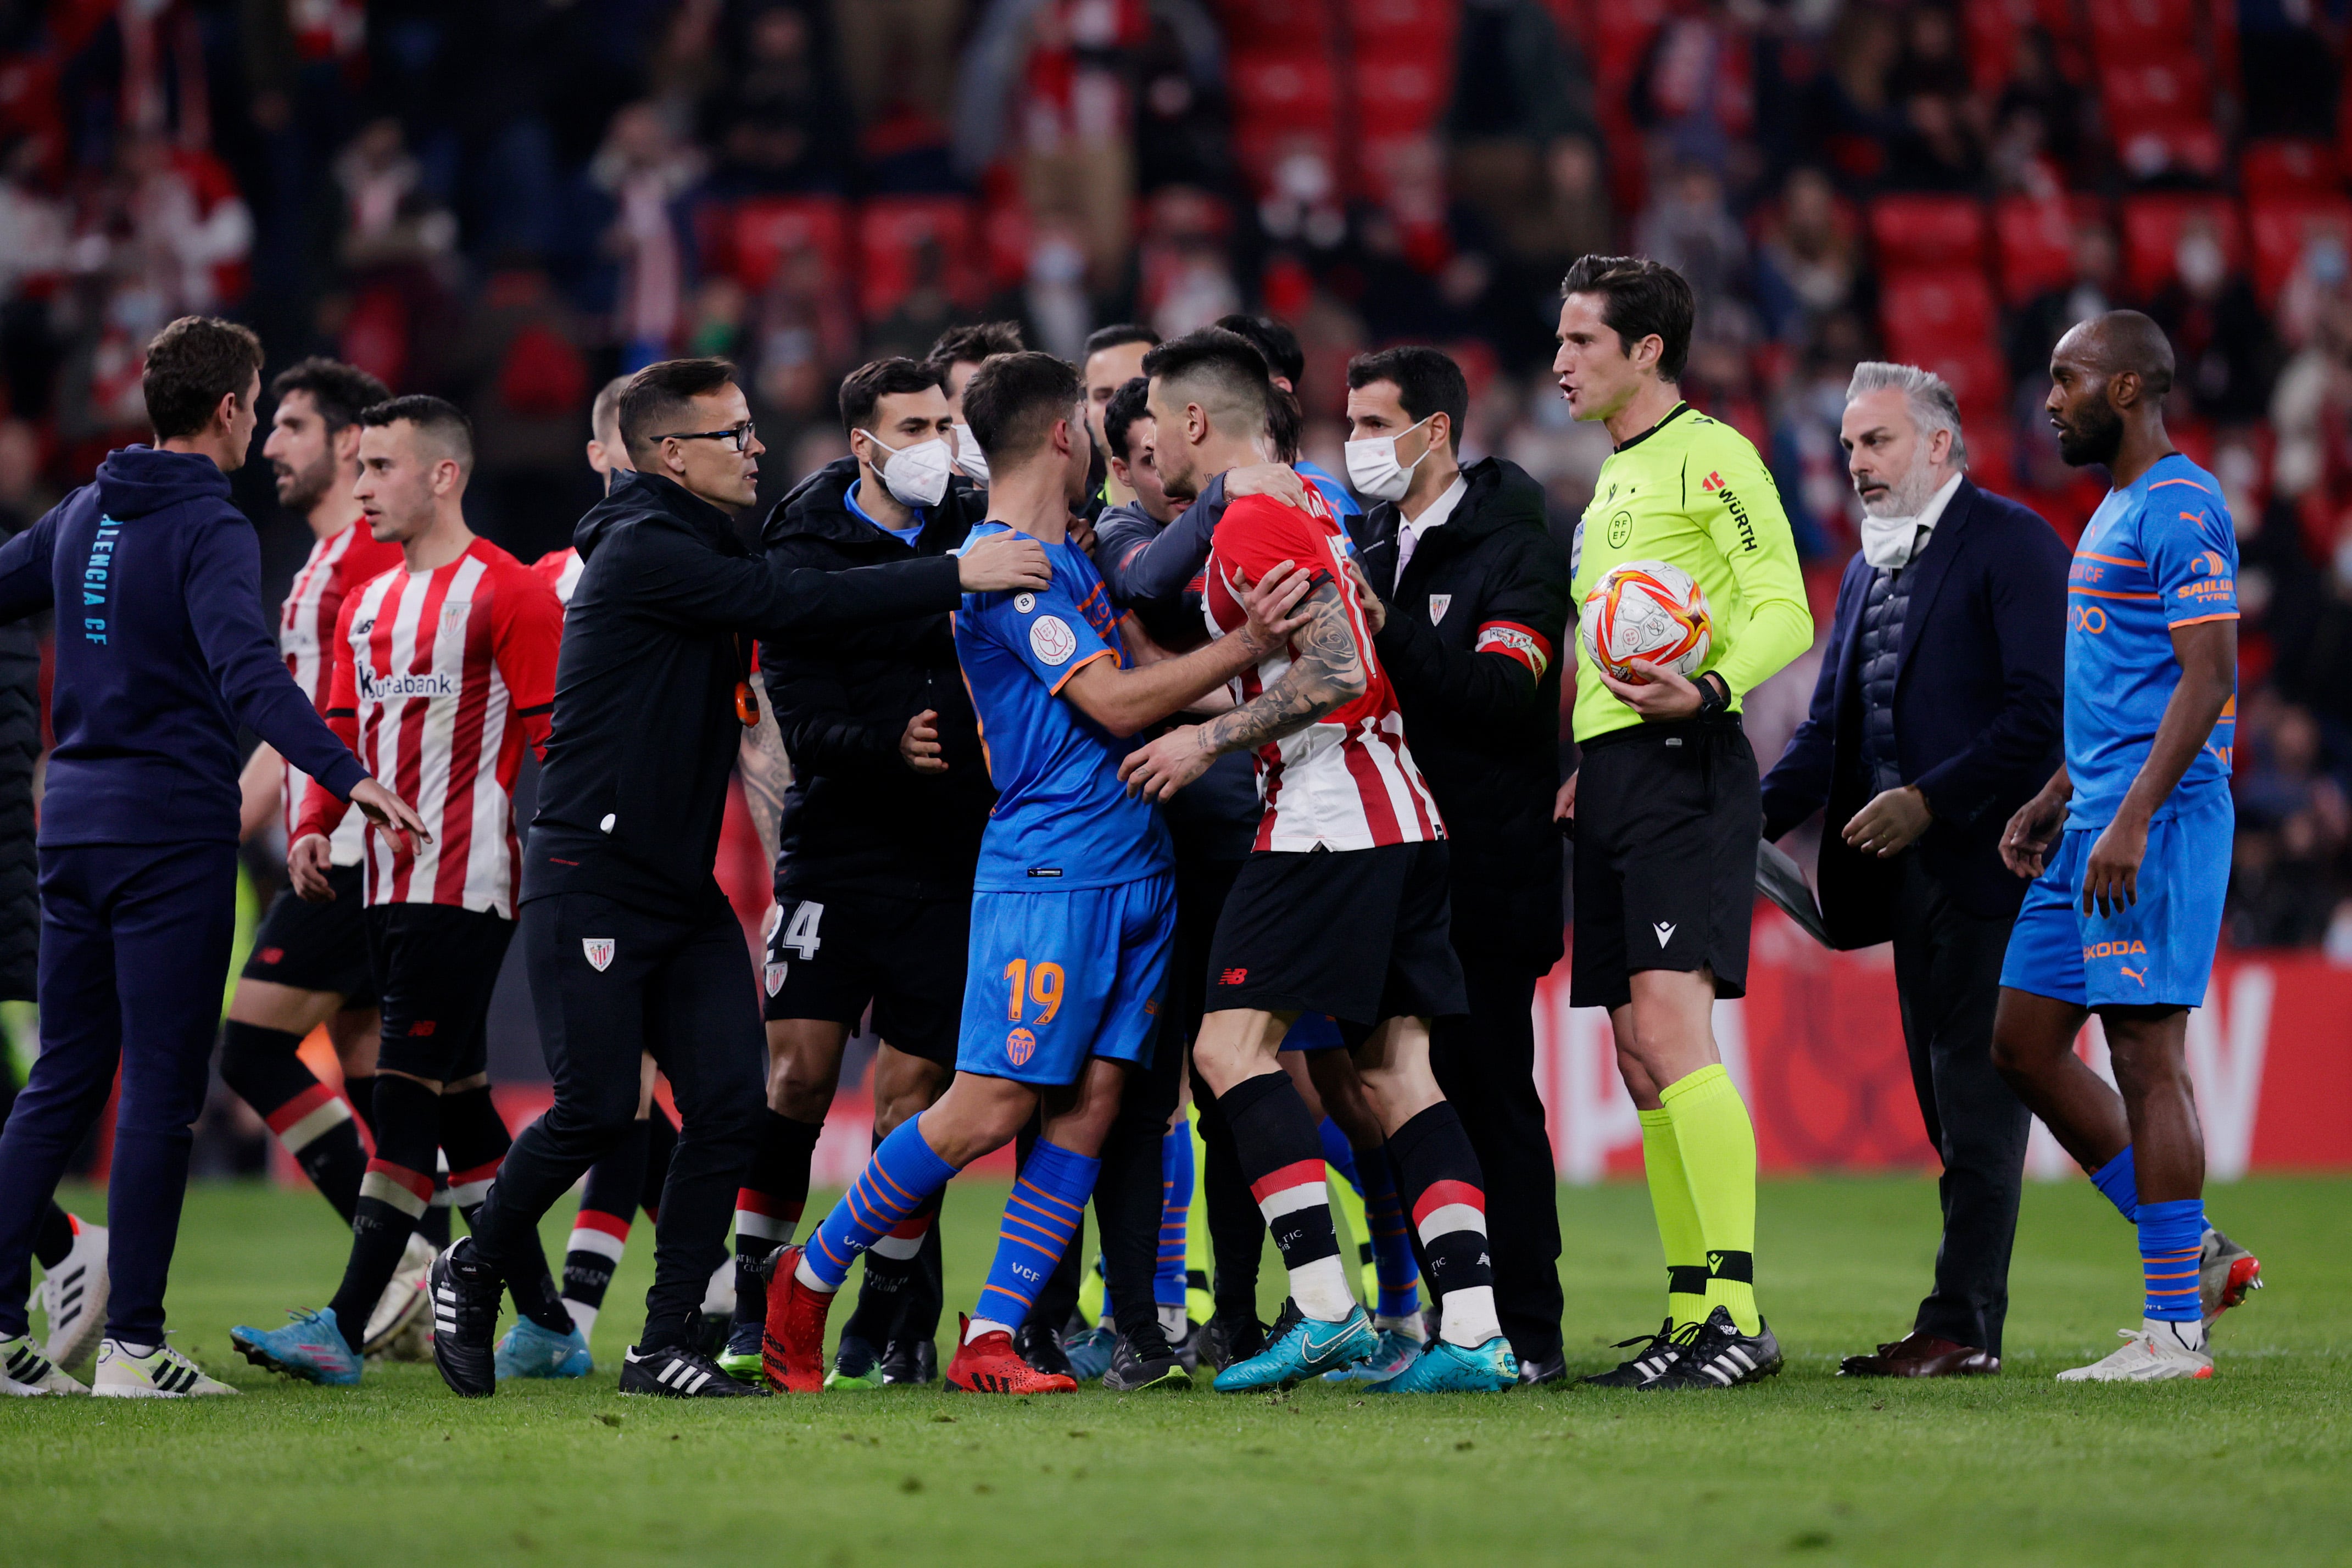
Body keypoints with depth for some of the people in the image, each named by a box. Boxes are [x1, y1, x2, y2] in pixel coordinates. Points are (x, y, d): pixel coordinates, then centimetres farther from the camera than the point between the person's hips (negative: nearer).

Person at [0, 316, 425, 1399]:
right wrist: (347, 777, -36)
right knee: (160, 1093, -4)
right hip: (171, 832, -7)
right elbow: (247, 671, -27)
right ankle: (131, 1347, -5)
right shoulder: (209, 531, -12)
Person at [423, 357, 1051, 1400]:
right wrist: (955, 577, -22)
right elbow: (793, 606, -22)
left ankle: (666, 1346, 0)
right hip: (592, 876, -9)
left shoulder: (705, 551, 16)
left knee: (728, 1105, -4)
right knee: (597, 1109, -10)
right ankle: (474, 1274, 15)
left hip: (684, 885, 9)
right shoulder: (642, 552, -14)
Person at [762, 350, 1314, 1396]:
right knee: (988, 1109, -11)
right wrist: (1243, 648, -19)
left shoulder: (1069, 555, 18)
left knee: (1090, 1106, 0)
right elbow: (1115, 703, -16)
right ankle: (808, 1280, 5)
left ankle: (991, 1339, 0)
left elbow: (1131, 681, 29)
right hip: (1046, 870, -9)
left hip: (1132, 867, 9)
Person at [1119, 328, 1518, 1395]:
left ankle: (1326, 1308, -17)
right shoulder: (1304, 508, 21)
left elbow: (1336, 670, -20)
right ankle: (1474, 1329, -4)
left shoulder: (1253, 522, -10)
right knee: (1393, 1070, 5)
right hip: (1401, 822, 10)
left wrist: (1212, 739, -13)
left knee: (1231, 1045, -9)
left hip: (1329, 819, -10)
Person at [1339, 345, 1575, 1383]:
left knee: (1491, 1093, -6)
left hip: (1485, 865, -7)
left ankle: (1526, 1332, -2)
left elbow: (1504, 693, -20)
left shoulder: (1513, 548, -6)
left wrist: (1383, 626, -24)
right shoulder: (1366, 542, 16)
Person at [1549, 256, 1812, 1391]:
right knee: (1641, 1060, 7)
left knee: (1670, 1031, -19)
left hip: (1683, 768, -9)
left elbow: (1784, 613, -12)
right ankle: (1690, 1317, 10)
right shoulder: (1614, 481, 23)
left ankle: (1738, 1311, -22)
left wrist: (1705, 694, -28)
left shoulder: (1710, 456, -5)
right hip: (1611, 776, 9)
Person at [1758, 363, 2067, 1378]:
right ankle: (1964, 1322, 12)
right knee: (1948, 1100, 9)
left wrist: (1931, 799, -19)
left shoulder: (2010, 543, -7)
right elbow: (1832, 723, 17)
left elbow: (2040, 710, -14)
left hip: (1990, 863, -9)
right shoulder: (1867, 570, 19)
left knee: (1977, 1096, -9)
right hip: (1914, 871, 9)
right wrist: (1763, 810, -1)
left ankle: (1963, 1324, -10)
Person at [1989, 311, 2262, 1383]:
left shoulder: (2180, 508, -12)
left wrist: (2132, 820, -24)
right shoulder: (2117, 510, 20)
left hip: (2158, 816, -10)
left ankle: (2175, 1329, -6)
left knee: (2147, 1055, -9)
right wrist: (2054, 803, 24)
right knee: (2023, 1043, 10)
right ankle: (2192, 1253, 15)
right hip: (2099, 815, 10)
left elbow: (2207, 677, -19)